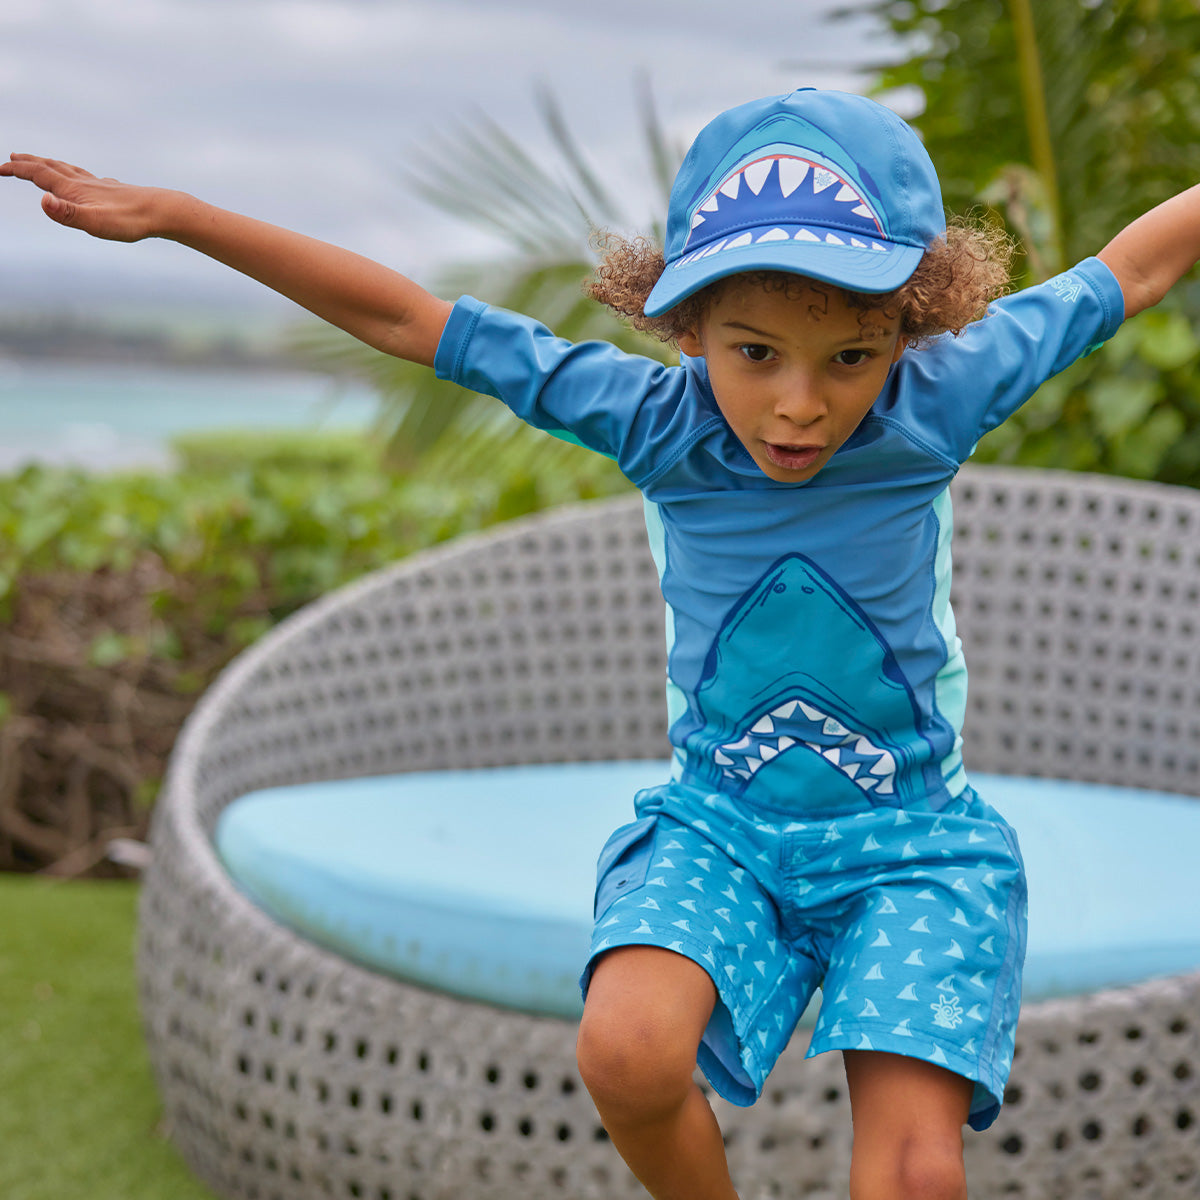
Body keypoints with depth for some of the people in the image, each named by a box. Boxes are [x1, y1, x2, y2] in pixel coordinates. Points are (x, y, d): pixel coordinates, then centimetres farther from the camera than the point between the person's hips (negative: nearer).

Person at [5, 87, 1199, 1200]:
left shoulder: (936, 406, -15)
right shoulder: (658, 422, -14)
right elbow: (401, 319, -10)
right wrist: (170, 215, -9)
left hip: (907, 838, -1)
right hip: (720, 825, 1)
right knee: (627, 1051, -28)